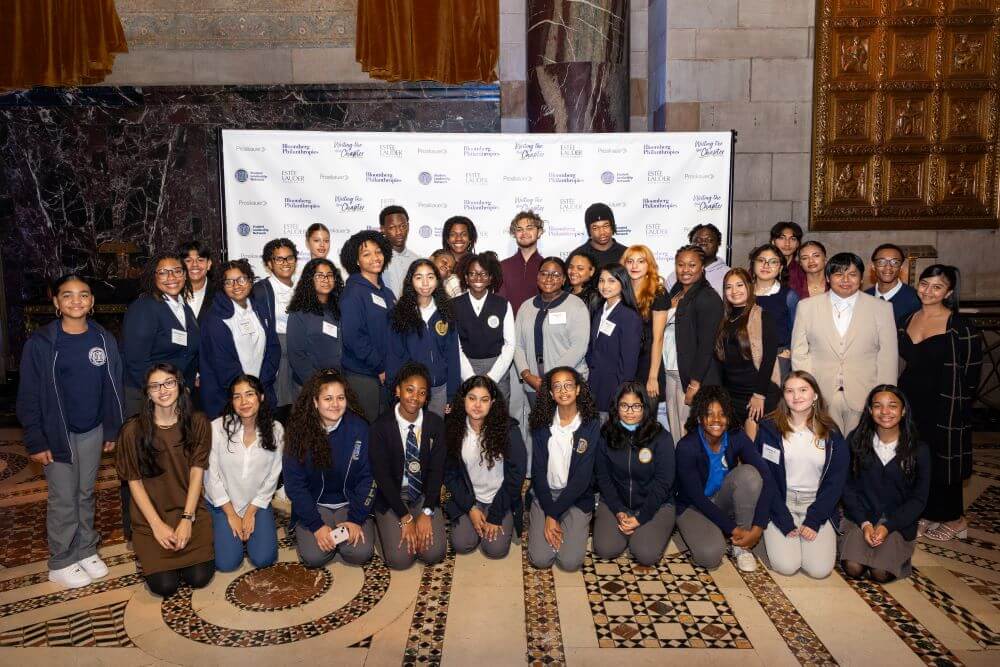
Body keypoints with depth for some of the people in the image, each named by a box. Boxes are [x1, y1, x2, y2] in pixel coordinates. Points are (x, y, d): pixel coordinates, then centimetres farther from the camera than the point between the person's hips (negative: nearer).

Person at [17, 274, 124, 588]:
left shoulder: (104, 339, -1)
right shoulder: (40, 342, -11)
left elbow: (113, 387, 5)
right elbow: (29, 396, -9)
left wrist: (113, 430, 4)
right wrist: (36, 441, -11)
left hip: (93, 430, 3)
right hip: (57, 433, -3)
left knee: (86, 493, 15)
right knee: (63, 498, 4)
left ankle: (86, 550, 29)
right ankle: (61, 562, 19)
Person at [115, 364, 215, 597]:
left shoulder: (198, 424, -5)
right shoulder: (133, 430, -10)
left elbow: (197, 472, -6)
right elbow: (134, 481, -6)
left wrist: (187, 519, -14)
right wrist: (157, 524, -11)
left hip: (190, 510, 1)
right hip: (150, 516, -1)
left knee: (199, 577, -12)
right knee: (165, 585, -12)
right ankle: (147, 552, 19)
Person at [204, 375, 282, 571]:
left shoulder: (275, 430, -10)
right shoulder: (217, 428, -18)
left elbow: (272, 476, -4)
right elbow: (211, 474, -11)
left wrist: (251, 512, -6)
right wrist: (231, 515, -8)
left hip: (258, 503, 2)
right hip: (222, 503, -1)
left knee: (263, 559, -10)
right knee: (226, 562, -11)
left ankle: (251, 524, 20)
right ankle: (221, 528, 21)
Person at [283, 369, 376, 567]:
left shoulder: (358, 428, -11)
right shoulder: (299, 430, -12)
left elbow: (367, 477, -5)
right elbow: (294, 484, -8)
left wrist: (356, 519, -13)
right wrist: (316, 525, -15)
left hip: (350, 503, 0)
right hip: (313, 505, 0)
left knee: (360, 553, -18)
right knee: (314, 556, -20)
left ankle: (348, 528, 13)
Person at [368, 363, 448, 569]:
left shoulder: (436, 424, -7)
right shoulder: (381, 427, -14)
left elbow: (437, 470, -6)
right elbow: (382, 475, -14)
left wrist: (426, 513, -16)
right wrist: (405, 518, -17)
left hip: (424, 497, 2)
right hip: (392, 499, -2)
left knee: (434, 554, -15)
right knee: (400, 559, -15)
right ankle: (384, 523, 15)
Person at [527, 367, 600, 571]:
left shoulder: (591, 425, -10)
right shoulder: (542, 424, -4)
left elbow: (582, 476, -13)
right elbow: (538, 471, -5)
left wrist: (553, 513, -15)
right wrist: (548, 515, -14)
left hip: (577, 497, -1)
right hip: (545, 494, 1)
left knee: (570, 562, -15)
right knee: (540, 559, -13)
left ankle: (579, 525, 14)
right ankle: (538, 523, 16)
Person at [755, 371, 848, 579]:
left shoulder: (831, 433, 1)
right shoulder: (770, 428, -5)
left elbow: (835, 481, 1)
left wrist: (813, 520, -9)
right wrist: (785, 521, -13)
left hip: (817, 505, 2)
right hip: (780, 503, -1)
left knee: (820, 569, -15)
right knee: (787, 566, -18)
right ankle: (772, 535, 14)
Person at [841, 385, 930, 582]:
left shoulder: (919, 450, -6)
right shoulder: (856, 440, -4)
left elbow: (918, 499, -2)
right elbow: (848, 486, -1)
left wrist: (887, 526, -14)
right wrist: (864, 523, -13)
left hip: (899, 521, 0)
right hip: (860, 516, 0)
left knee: (881, 573, -18)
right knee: (853, 568, -18)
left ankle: (897, 552, 13)